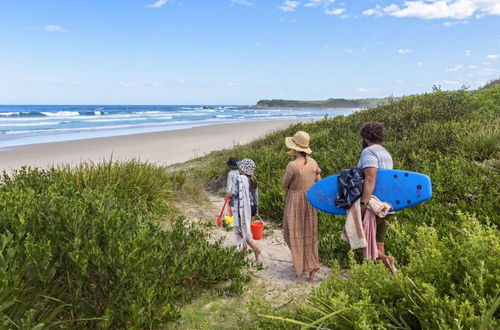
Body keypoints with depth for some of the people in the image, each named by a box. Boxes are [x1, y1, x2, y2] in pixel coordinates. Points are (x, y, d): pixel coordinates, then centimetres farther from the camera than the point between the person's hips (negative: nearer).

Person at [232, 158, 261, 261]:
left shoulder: (240, 178, -19)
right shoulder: (253, 179, 4)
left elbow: (236, 194, -25)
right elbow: (256, 195, 10)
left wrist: (232, 194, -5)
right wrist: (255, 208, 17)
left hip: (242, 207, -8)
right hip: (252, 206, 8)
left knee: (241, 229, 2)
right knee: (247, 228, 19)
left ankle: (255, 248, -8)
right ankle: (244, 248, 31)